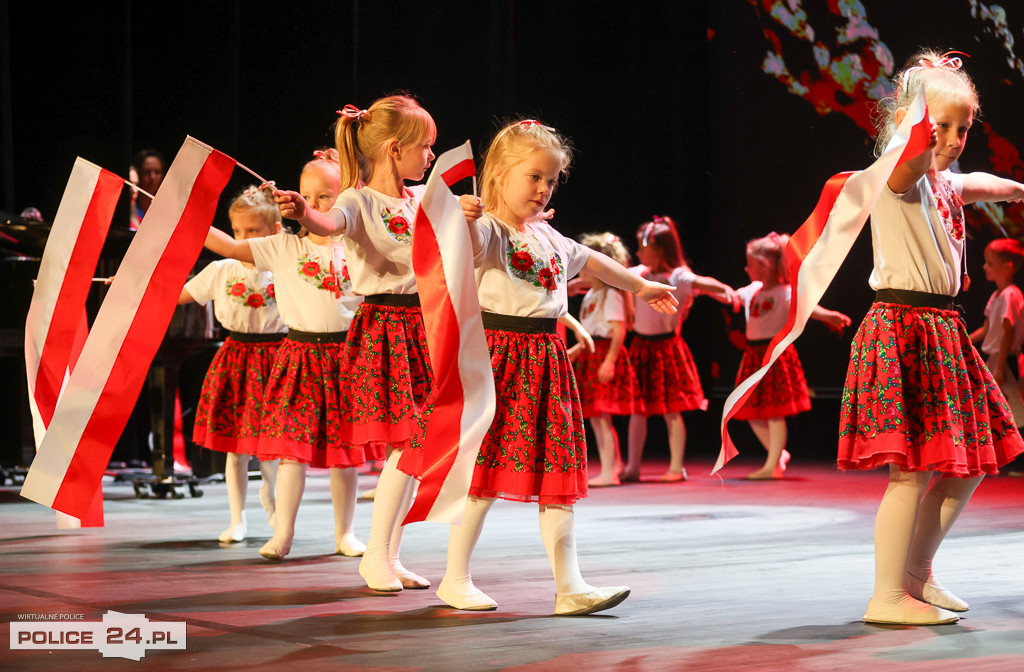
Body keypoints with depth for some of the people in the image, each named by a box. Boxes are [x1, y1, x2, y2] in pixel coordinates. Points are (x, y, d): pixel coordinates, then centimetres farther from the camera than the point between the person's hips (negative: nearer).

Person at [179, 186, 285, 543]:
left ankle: (269, 492, 36)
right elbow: (179, 294, 11)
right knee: (235, 444, 2)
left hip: (272, 357, -1)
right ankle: (237, 519, 14)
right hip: (234, 356, 1)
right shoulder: (221, 271, 2)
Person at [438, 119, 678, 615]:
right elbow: (466, 244, -30)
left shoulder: (547, 235, 20)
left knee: (557, 472, 3)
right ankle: (456, 578, 8)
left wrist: (639, 285, 48)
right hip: (497, 351, -7)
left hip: (545, 356, 7)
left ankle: (569, 585, 3)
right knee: (487, 468, -5)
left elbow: (590, 261, 37)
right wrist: (463, 218, -53)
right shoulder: (488, 230, -6)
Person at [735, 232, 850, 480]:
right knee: (752, 412, 10)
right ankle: (779, 453, 28)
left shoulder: (785, 292, -12)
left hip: (776, 354, -8)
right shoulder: (752, 291, 10)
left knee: (774, 412, -4)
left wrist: (826, 315, -46)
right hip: (754, 355, 8)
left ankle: (772, 465, 3)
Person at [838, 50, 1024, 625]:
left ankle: (917, 575, 27)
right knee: (915, 468, -11)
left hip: (943, 333, 10)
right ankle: (888, 597, -4)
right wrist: (921, 134, -57)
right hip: (903, 329, -10)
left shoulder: (945, 185, 17)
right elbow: (909, 162, -36)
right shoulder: (899, 178, -11)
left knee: (968, 465, 14)